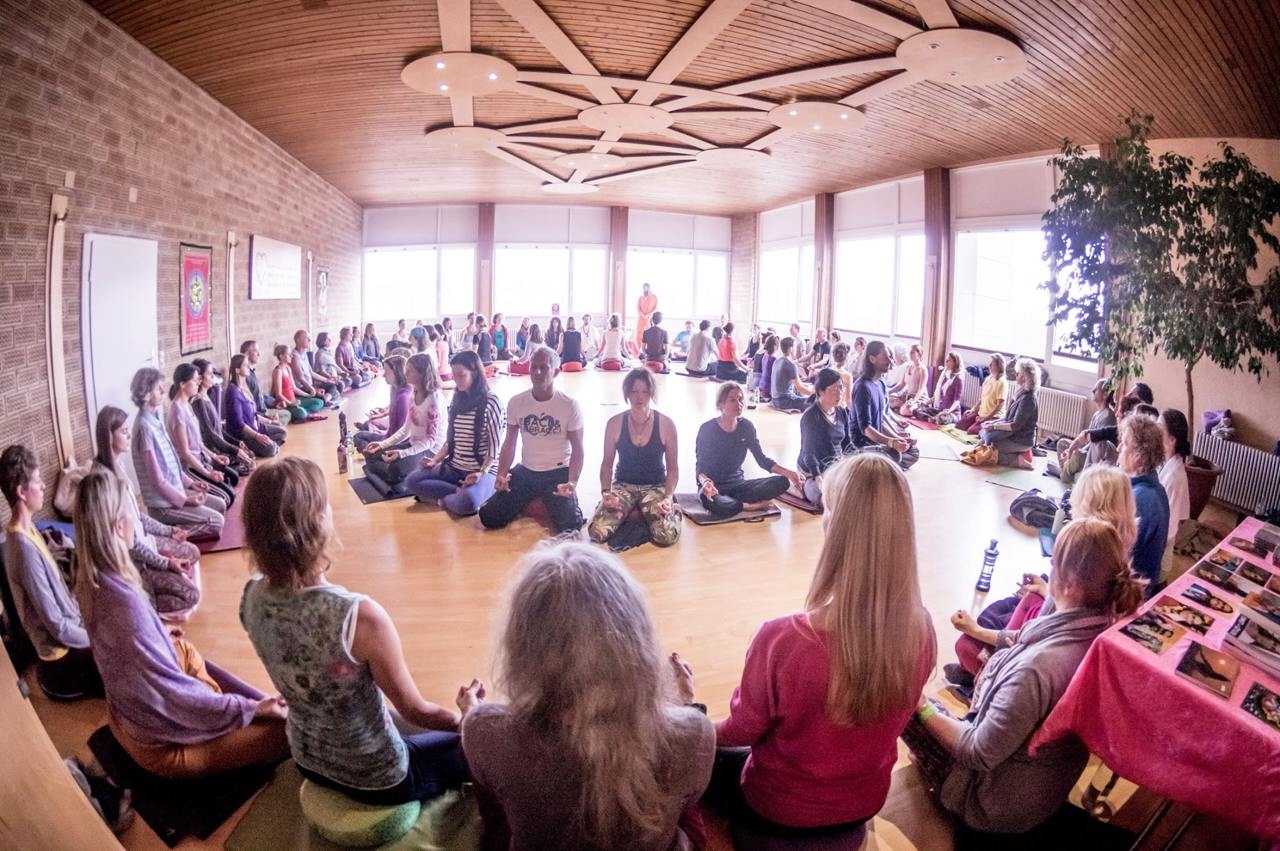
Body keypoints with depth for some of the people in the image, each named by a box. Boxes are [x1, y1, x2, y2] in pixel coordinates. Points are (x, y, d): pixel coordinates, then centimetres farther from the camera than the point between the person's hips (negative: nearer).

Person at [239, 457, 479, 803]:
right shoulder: (359, 616, -38)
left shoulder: (251, 597, -17)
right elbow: (416, 712, -20)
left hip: (309, 761, 7)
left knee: (428, 729, 32)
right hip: (376, 778, -6)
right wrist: (465, 716, -3)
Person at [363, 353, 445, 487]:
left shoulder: (435, 398, -21)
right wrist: (383, 444, 2)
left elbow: (431, 439, -21)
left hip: (431, 449, -8)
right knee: (372, 455, 2)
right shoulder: (414, 394, 5)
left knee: (396, 468, -32)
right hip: (414, 444, 8)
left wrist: (403, 453, -30)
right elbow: (406, 429, 11)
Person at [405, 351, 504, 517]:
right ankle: (462, 492, -14)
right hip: (454, 467, 7)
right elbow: (450, 439, 15)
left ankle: (446, 497, -5)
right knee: (412, 480, -13)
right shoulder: (456, 400, 9)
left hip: (483, 469, -7)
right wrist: (435, 460, 1)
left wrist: (482, 473, -23)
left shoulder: (490, 401, -11)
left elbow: (494, 445, -11)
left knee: (467, 503, -37)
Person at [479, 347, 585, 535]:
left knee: (570, 525, -23)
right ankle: (528, 503, 16)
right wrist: (501, 475, -7)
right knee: (489, 518, -11)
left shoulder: (570, 405, -11)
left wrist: (572, 482, -22)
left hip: (558, 473, -3)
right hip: (525, 471, 3)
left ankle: (550, 504, 10)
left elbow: (577, 448, -8)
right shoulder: (516, 402, -1)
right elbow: (509, 443, 6)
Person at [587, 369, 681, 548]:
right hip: (623, 486, 2)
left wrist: (668, 497, -17)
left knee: (667, 536, -28)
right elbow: (607, 464, 3)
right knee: (597, 532, -22)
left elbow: (673, 468, -2)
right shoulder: (615, 424, -7)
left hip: (656, 487, -1)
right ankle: (629, 512, 8)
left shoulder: (666, 424, -10)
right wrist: (605, 492, -13)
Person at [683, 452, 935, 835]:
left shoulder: (784, 639, -37)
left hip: (784, 811, -4)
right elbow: (884, 714, -1)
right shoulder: (921, 630, -21)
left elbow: (742, 732, -18)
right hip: (867, 802, 5)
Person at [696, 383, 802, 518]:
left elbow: (762, 459, 5)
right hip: (714, 487, -4)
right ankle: (751, 506, -15)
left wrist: (788, 473, -10)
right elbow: (701, 467, -12)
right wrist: (705, 482, -36)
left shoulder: (746, 427, 0)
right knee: (711, 502, -41)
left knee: (782, 482, -16)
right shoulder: (707, 429, -12)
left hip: (737, 484, 4)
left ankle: (731, 501, -19)